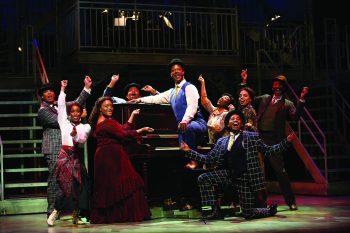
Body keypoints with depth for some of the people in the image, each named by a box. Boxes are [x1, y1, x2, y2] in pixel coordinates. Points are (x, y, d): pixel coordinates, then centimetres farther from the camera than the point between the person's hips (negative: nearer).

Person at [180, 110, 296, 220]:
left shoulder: (252, 137, 5)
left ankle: (270, 210, 30)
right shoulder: (221, 141, 12)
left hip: (244, 177, -3)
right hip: (227, 173, 3)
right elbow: (209, 159, 10)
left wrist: (286, 141, -5)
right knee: (203, 179, -17)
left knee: (248, 214, -3)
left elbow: (268, 151, 5)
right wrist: (189, 151, 3)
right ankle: (215, 211, -6)